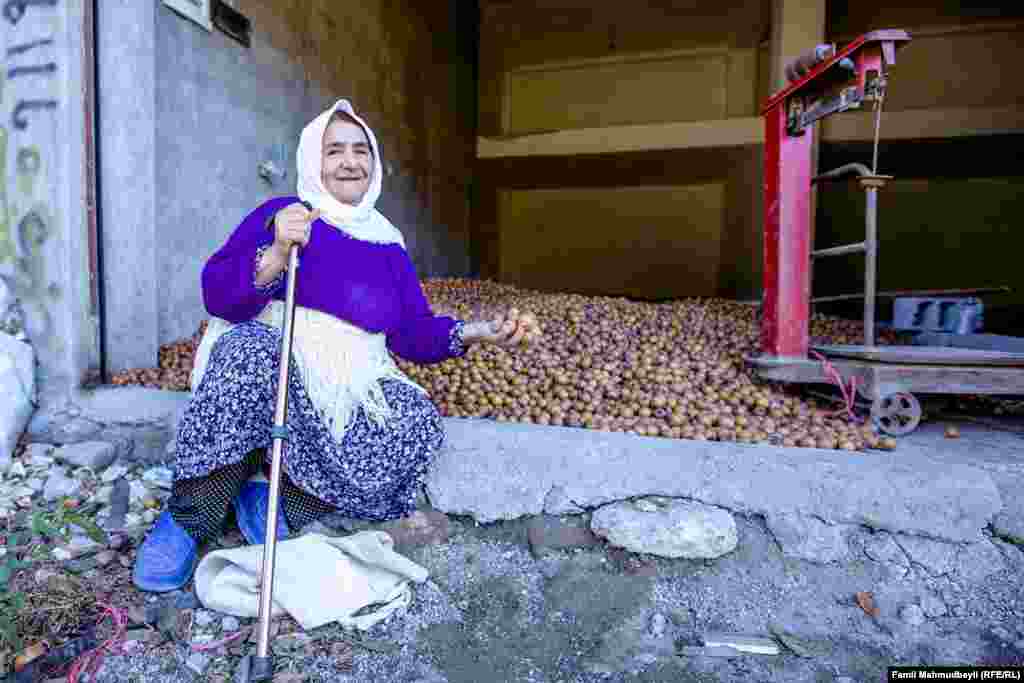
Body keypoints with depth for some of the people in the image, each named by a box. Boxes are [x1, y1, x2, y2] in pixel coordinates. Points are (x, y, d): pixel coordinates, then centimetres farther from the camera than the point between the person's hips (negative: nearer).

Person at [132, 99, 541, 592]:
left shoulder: (387, 244, 13)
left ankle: (281, 501, -10)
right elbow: (218, 297, -8)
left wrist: (474, 332, -9)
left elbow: (413, 332, 7)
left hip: (350, 386, 3)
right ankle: (190, 517, -16)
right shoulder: (278, 214, 4)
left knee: (417, 427, -24)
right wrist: (277, 253, -25)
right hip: (264, 366, -2)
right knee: (250, 348, -36)